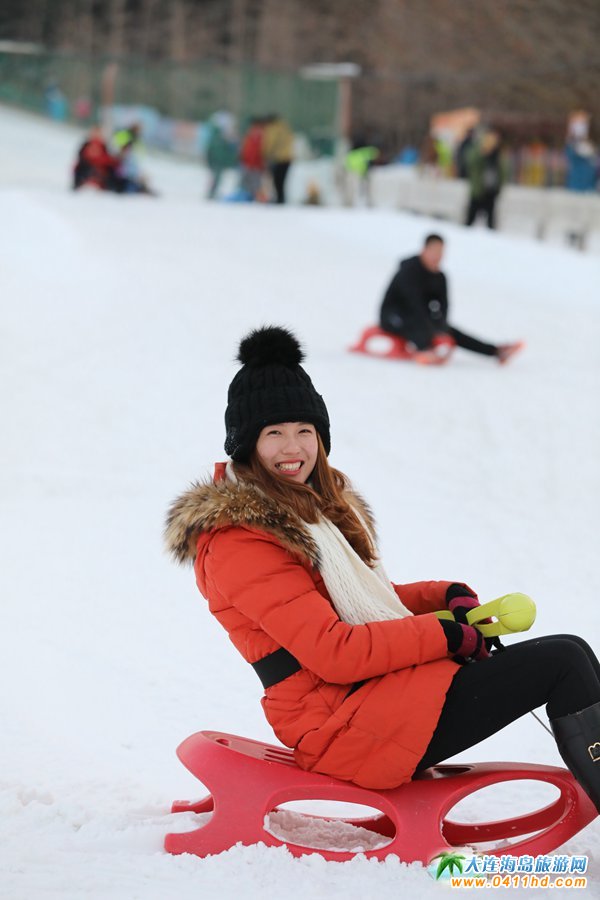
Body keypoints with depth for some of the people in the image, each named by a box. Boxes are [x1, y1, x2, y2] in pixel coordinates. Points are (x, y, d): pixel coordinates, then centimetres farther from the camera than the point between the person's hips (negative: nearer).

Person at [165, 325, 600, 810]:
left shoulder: (319, 502, 15)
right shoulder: (236, 541, -15)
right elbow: (333, 652, -22)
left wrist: (449, 597, 4)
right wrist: (448, 635, -17)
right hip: (344, 728, -9)